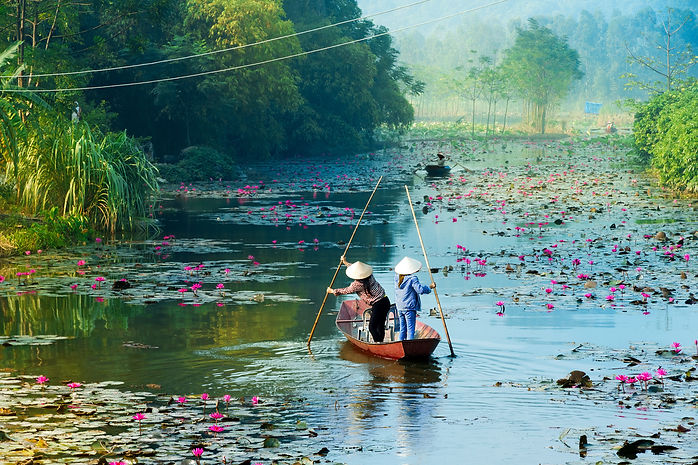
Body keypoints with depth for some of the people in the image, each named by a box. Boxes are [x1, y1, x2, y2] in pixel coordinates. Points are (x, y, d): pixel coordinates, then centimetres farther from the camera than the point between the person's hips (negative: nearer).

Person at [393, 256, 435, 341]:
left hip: (400, 308, 6)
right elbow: (420, 289, -19)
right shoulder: (413, 279, -14)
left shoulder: (397, 278, 4)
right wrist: (430, 287, -6)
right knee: (410, 329, -4)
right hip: (410, 307, -6)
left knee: (402, 329, 14)